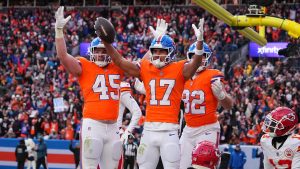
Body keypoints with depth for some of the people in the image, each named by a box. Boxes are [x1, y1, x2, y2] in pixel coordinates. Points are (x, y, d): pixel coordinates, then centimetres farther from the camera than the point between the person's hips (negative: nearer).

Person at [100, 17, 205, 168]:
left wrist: (200, 41, -33)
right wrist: (106, 42, -5)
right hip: (149, 130, 3)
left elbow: (195, 63, -17)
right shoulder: (145, 68, 9)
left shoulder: (179, 70, 0)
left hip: (169, 131, -3)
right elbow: (120, 62, 6)